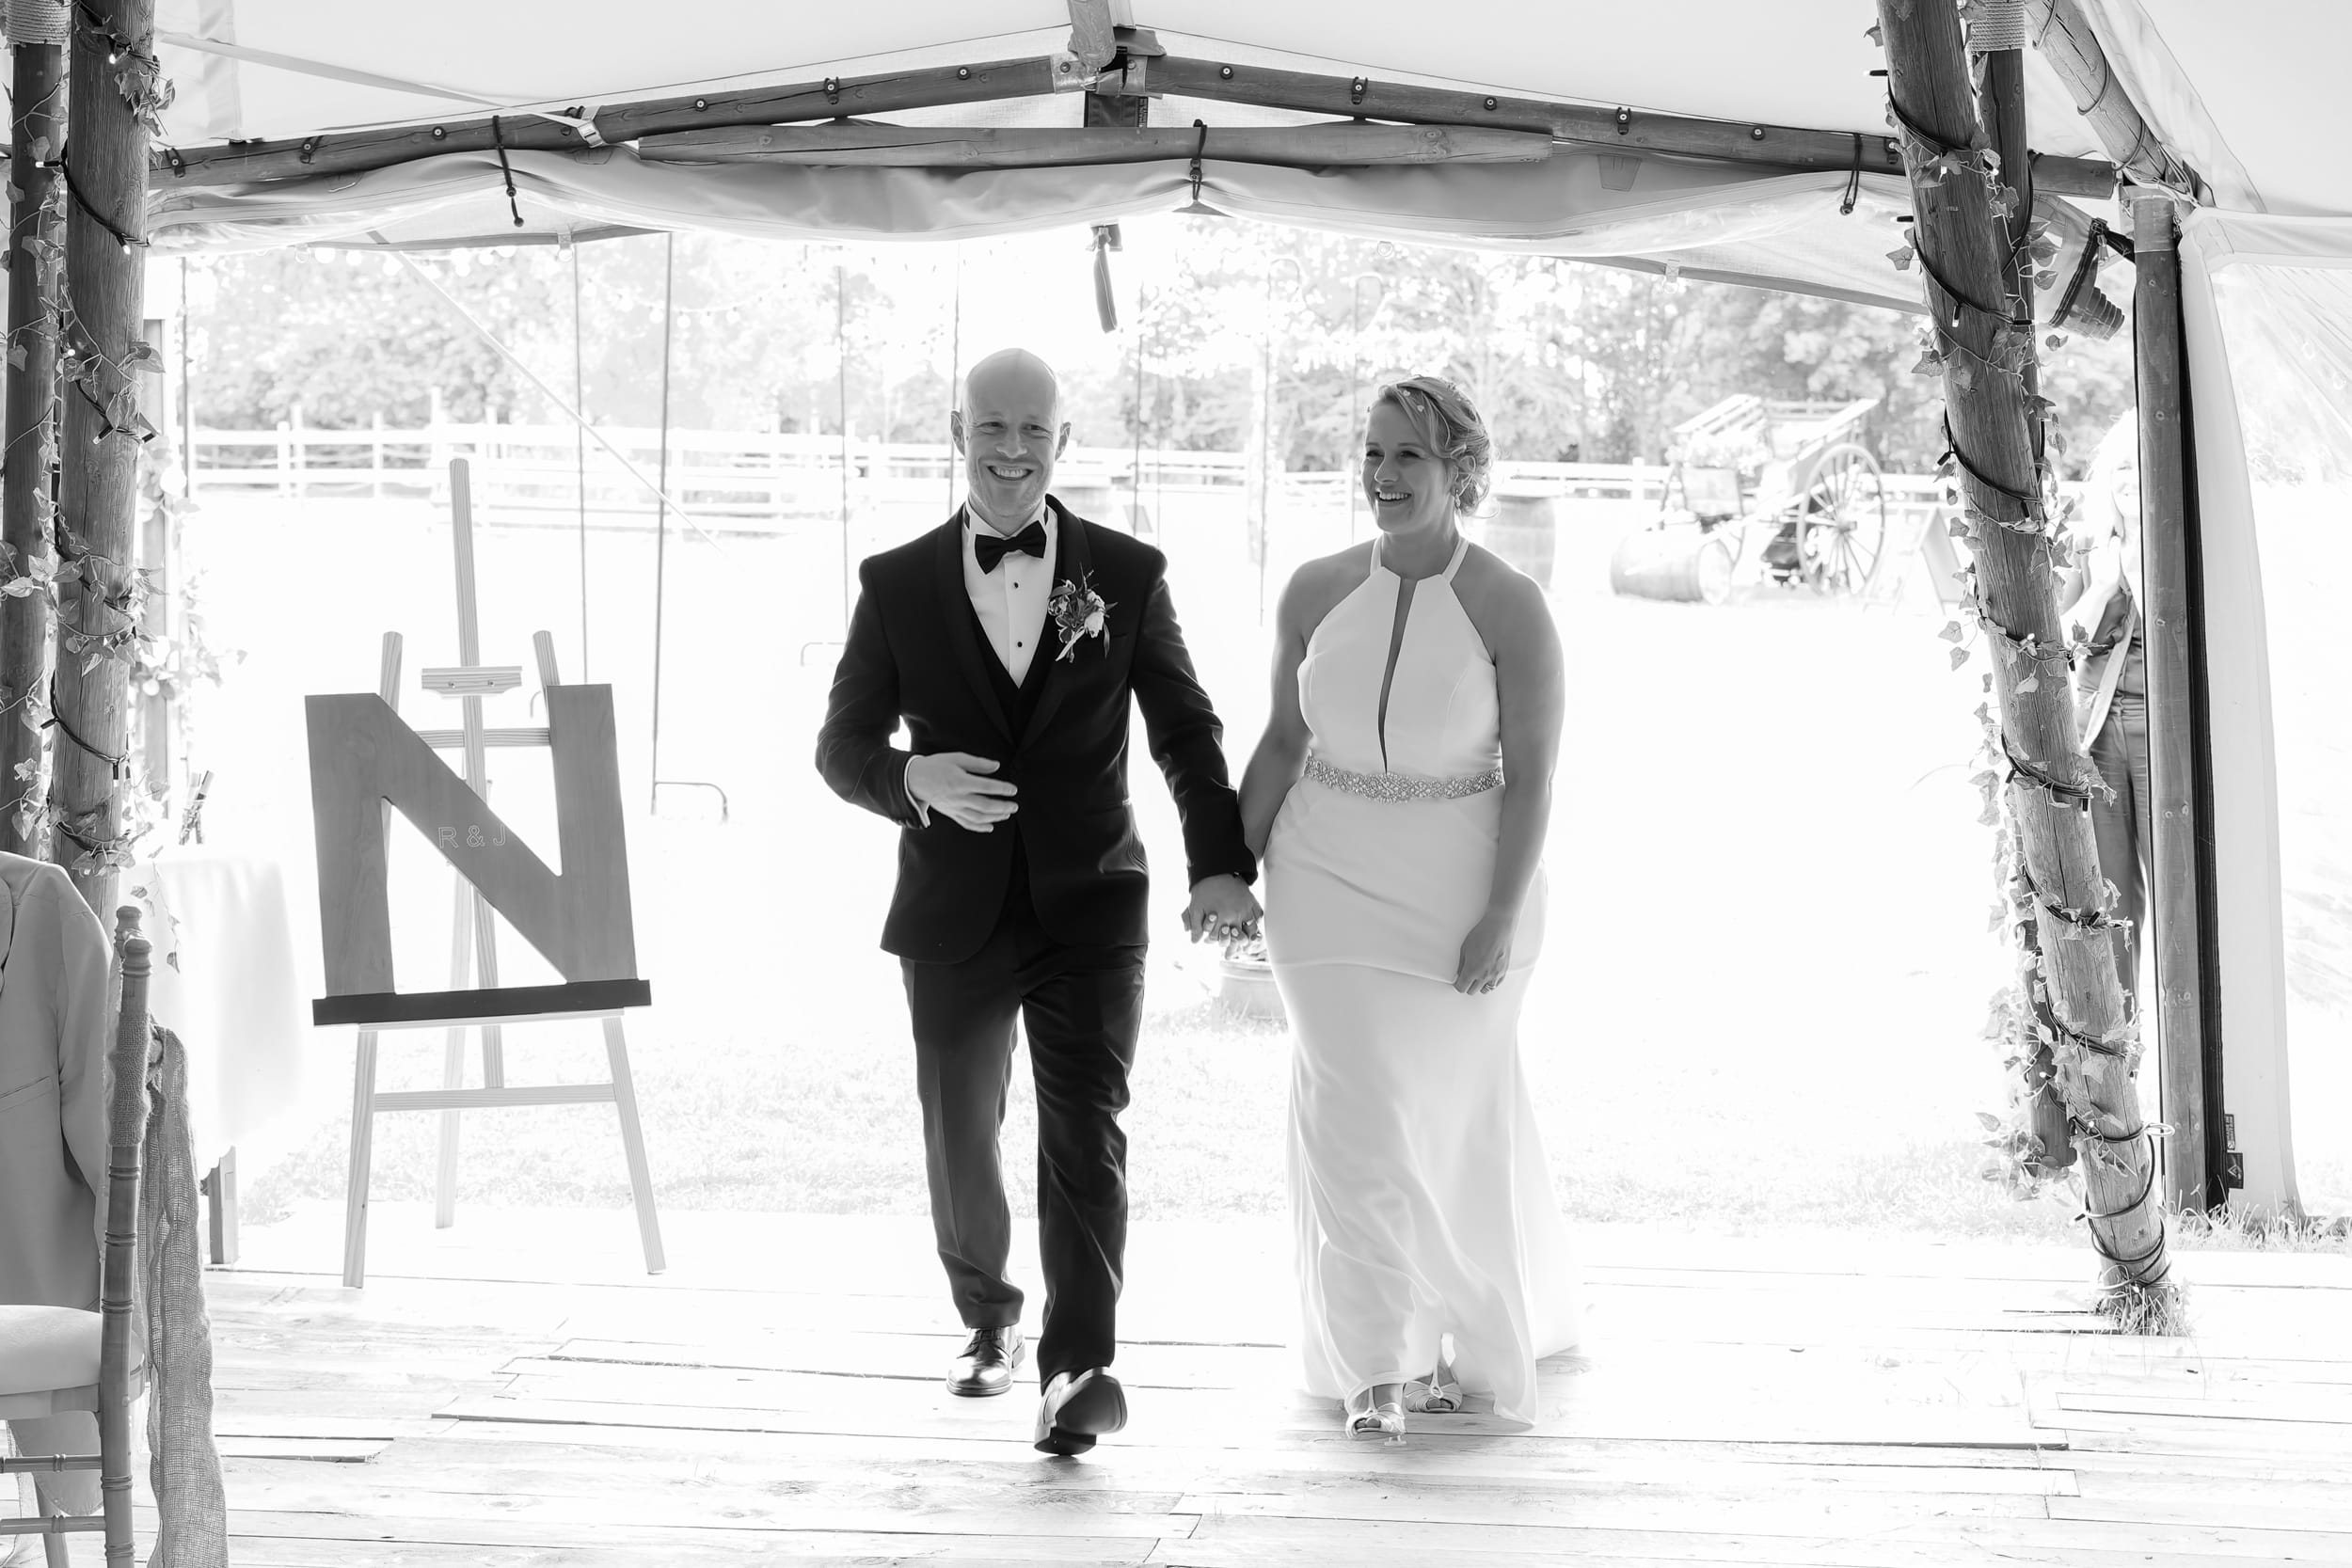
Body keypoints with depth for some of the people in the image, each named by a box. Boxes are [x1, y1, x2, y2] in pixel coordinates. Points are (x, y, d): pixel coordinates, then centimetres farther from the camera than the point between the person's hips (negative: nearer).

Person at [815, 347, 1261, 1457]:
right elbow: (842, 744, 4)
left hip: (1089, 906, -1)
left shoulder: (1128, 575, 1)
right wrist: (913, 779, -18)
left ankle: (1080, 1365, -13)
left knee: (1085, 1132, -12)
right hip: (954, 913, 1)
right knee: (959, 1137, 13)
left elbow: (1185, 729, 3)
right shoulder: (898, 585, 1)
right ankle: (988, 1320, 36)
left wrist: (1220, 866, -10)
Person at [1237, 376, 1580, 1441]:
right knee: (1354, 1108, -3)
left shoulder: (1509, 610, -11)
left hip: (1461, 886, -2)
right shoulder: (1316, 593, -1)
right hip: (1329, 876, 2)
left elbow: (1531, 773, -10)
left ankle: (1469, 1331, 34)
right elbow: (1283, 742, 8)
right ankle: (1376, 1365, 6)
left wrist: (1503, 917, -14)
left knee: (1452, 1109, 10)